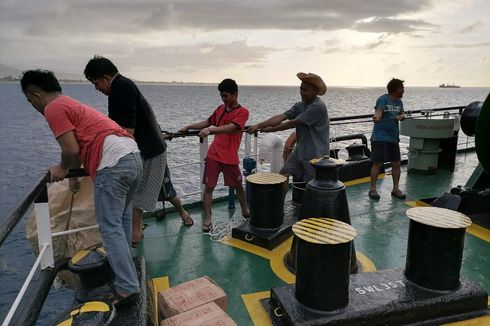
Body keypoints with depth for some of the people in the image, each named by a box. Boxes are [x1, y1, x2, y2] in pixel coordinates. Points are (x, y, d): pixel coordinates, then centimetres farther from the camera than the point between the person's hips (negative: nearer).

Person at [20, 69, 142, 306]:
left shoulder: (53, 109, 0)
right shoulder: (72, 104, 30)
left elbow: (71, 149, -9)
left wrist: (62, 169, 11)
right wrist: (74, 173, 46)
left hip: (113, 164, -10)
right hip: (133, 156, 10)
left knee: (110, 227, -1)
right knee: (121, 218, 24)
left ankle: (128, 287, 2)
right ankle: (121, 263, 41)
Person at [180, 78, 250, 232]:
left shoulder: (243, 112, -8)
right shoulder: (220, 108, 10)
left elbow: (230, 127, -24)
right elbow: (208, 122, 21)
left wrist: (210, 130, -36)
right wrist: (188, 127, 14)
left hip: (230, 157, -3)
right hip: (213, 155, 4)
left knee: (238, 186, 13)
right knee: (208, 187, -2)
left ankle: (245, 211, 36)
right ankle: (207, 219, 7)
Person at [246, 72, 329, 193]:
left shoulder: (318, 107, -19)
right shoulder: (300, 105, 6)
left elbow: (293, 123, -20)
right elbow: (280, 117, -7)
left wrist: (271, 129, -10)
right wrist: (258, 125, -20)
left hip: (315, 155, -7)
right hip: (299, 151, 7)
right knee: (283, 174, -1)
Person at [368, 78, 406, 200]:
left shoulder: (399, 101, 14)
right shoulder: (383, 99, -10)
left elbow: (402, 114, 17)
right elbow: (378, 111, -26)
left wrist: (401, 116, -7)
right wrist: (377, 116, -49)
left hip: (394, 138, 7)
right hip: (380, 137, -7)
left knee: (397, 163, 8)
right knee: (378, 163, -6)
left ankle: (395, 189, 21)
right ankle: (372, 189, 6)